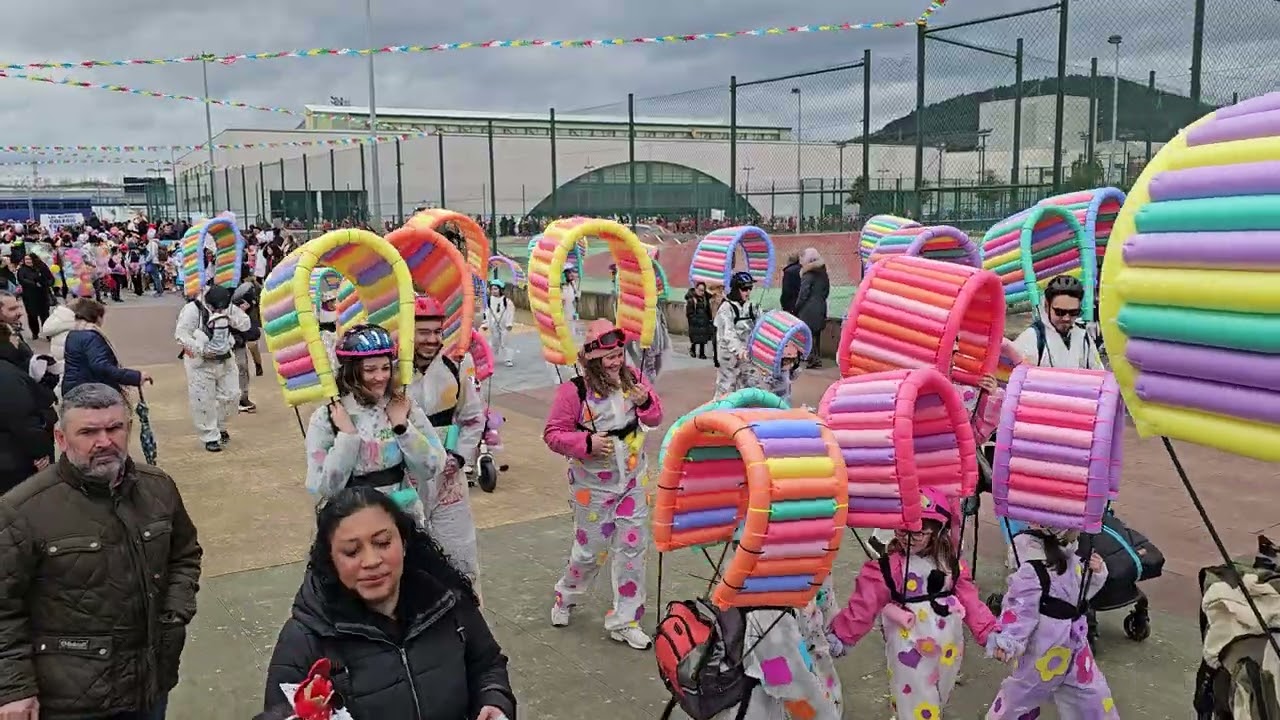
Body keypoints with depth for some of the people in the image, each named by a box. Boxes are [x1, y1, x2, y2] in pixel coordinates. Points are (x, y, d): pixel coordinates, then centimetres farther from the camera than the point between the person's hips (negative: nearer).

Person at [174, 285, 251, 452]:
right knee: (203, 401, -2)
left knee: (231, 395, 9)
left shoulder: (228, 308, 0)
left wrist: (230, 316, -18)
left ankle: (220, 427, 33)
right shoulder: (192, 309, -17)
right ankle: (210, 437, 11)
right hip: (200, 363, -5)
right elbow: (181, 334, -19)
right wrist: (201, 349, -25)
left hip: (225, 360, 5)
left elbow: (245, 325, -1)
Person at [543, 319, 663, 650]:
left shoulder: (633, 379, -6)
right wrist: (587, 443, -27)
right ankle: (566, 596, 42)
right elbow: (553, 434, -12)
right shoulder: (574, 390, -19)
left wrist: (646, 402, -17)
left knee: (632, 549, 7)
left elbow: (655, 418, 5)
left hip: (633, 483, 4)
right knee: (590, 551, 9)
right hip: (592, 487, -4)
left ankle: (624, 621, 21)